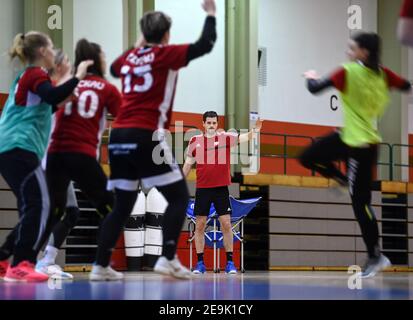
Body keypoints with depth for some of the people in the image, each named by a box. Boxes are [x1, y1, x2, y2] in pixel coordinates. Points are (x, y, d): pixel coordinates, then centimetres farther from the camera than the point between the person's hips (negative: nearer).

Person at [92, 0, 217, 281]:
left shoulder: (130, 57, 17)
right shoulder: (166, 54, 1)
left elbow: (115, 69, 41)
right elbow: (206, 45, -2)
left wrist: (137, 46, 45)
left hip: (119, 136, 6)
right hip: (146, 136, -6)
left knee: (123, 205, 14)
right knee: (179, 197, 3)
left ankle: (100, 265, 7)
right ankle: (168, 259, -10)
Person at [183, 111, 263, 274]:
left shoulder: (225, 137, -1)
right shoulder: (195, 141, 4)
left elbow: (243, 138, -17)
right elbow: (188, 164, 12)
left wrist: (255, 131, -36)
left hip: (221, 188, -1)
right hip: (202, 189, 1)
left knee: (226, 223, -5)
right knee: (200, 225, 1)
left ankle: (230, 262, 2)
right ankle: (200, 263, 8)